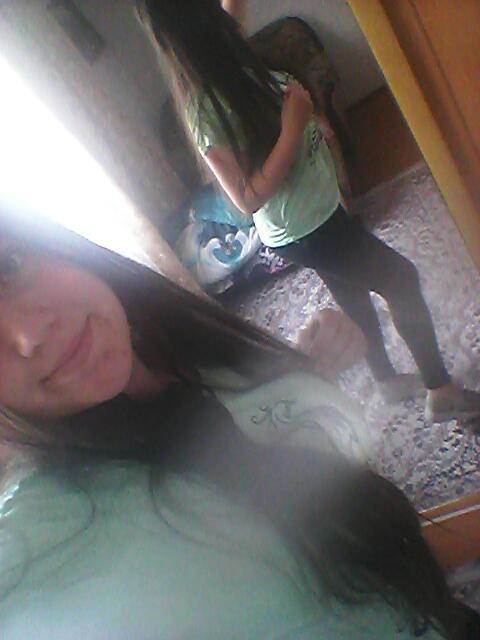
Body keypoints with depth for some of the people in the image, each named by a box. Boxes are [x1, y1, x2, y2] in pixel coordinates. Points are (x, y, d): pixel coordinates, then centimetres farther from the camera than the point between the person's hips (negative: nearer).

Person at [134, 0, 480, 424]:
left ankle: (388, 380, 43)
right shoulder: (207, 107, -27)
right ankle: (443, 394, 15)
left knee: (354, 295, 23)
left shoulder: (228, 68, -3)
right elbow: (248, 199, -27)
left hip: (317, 210, 9)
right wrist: (293, 127, -27)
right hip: (303, 230, -9)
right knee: (403, 280, 1)